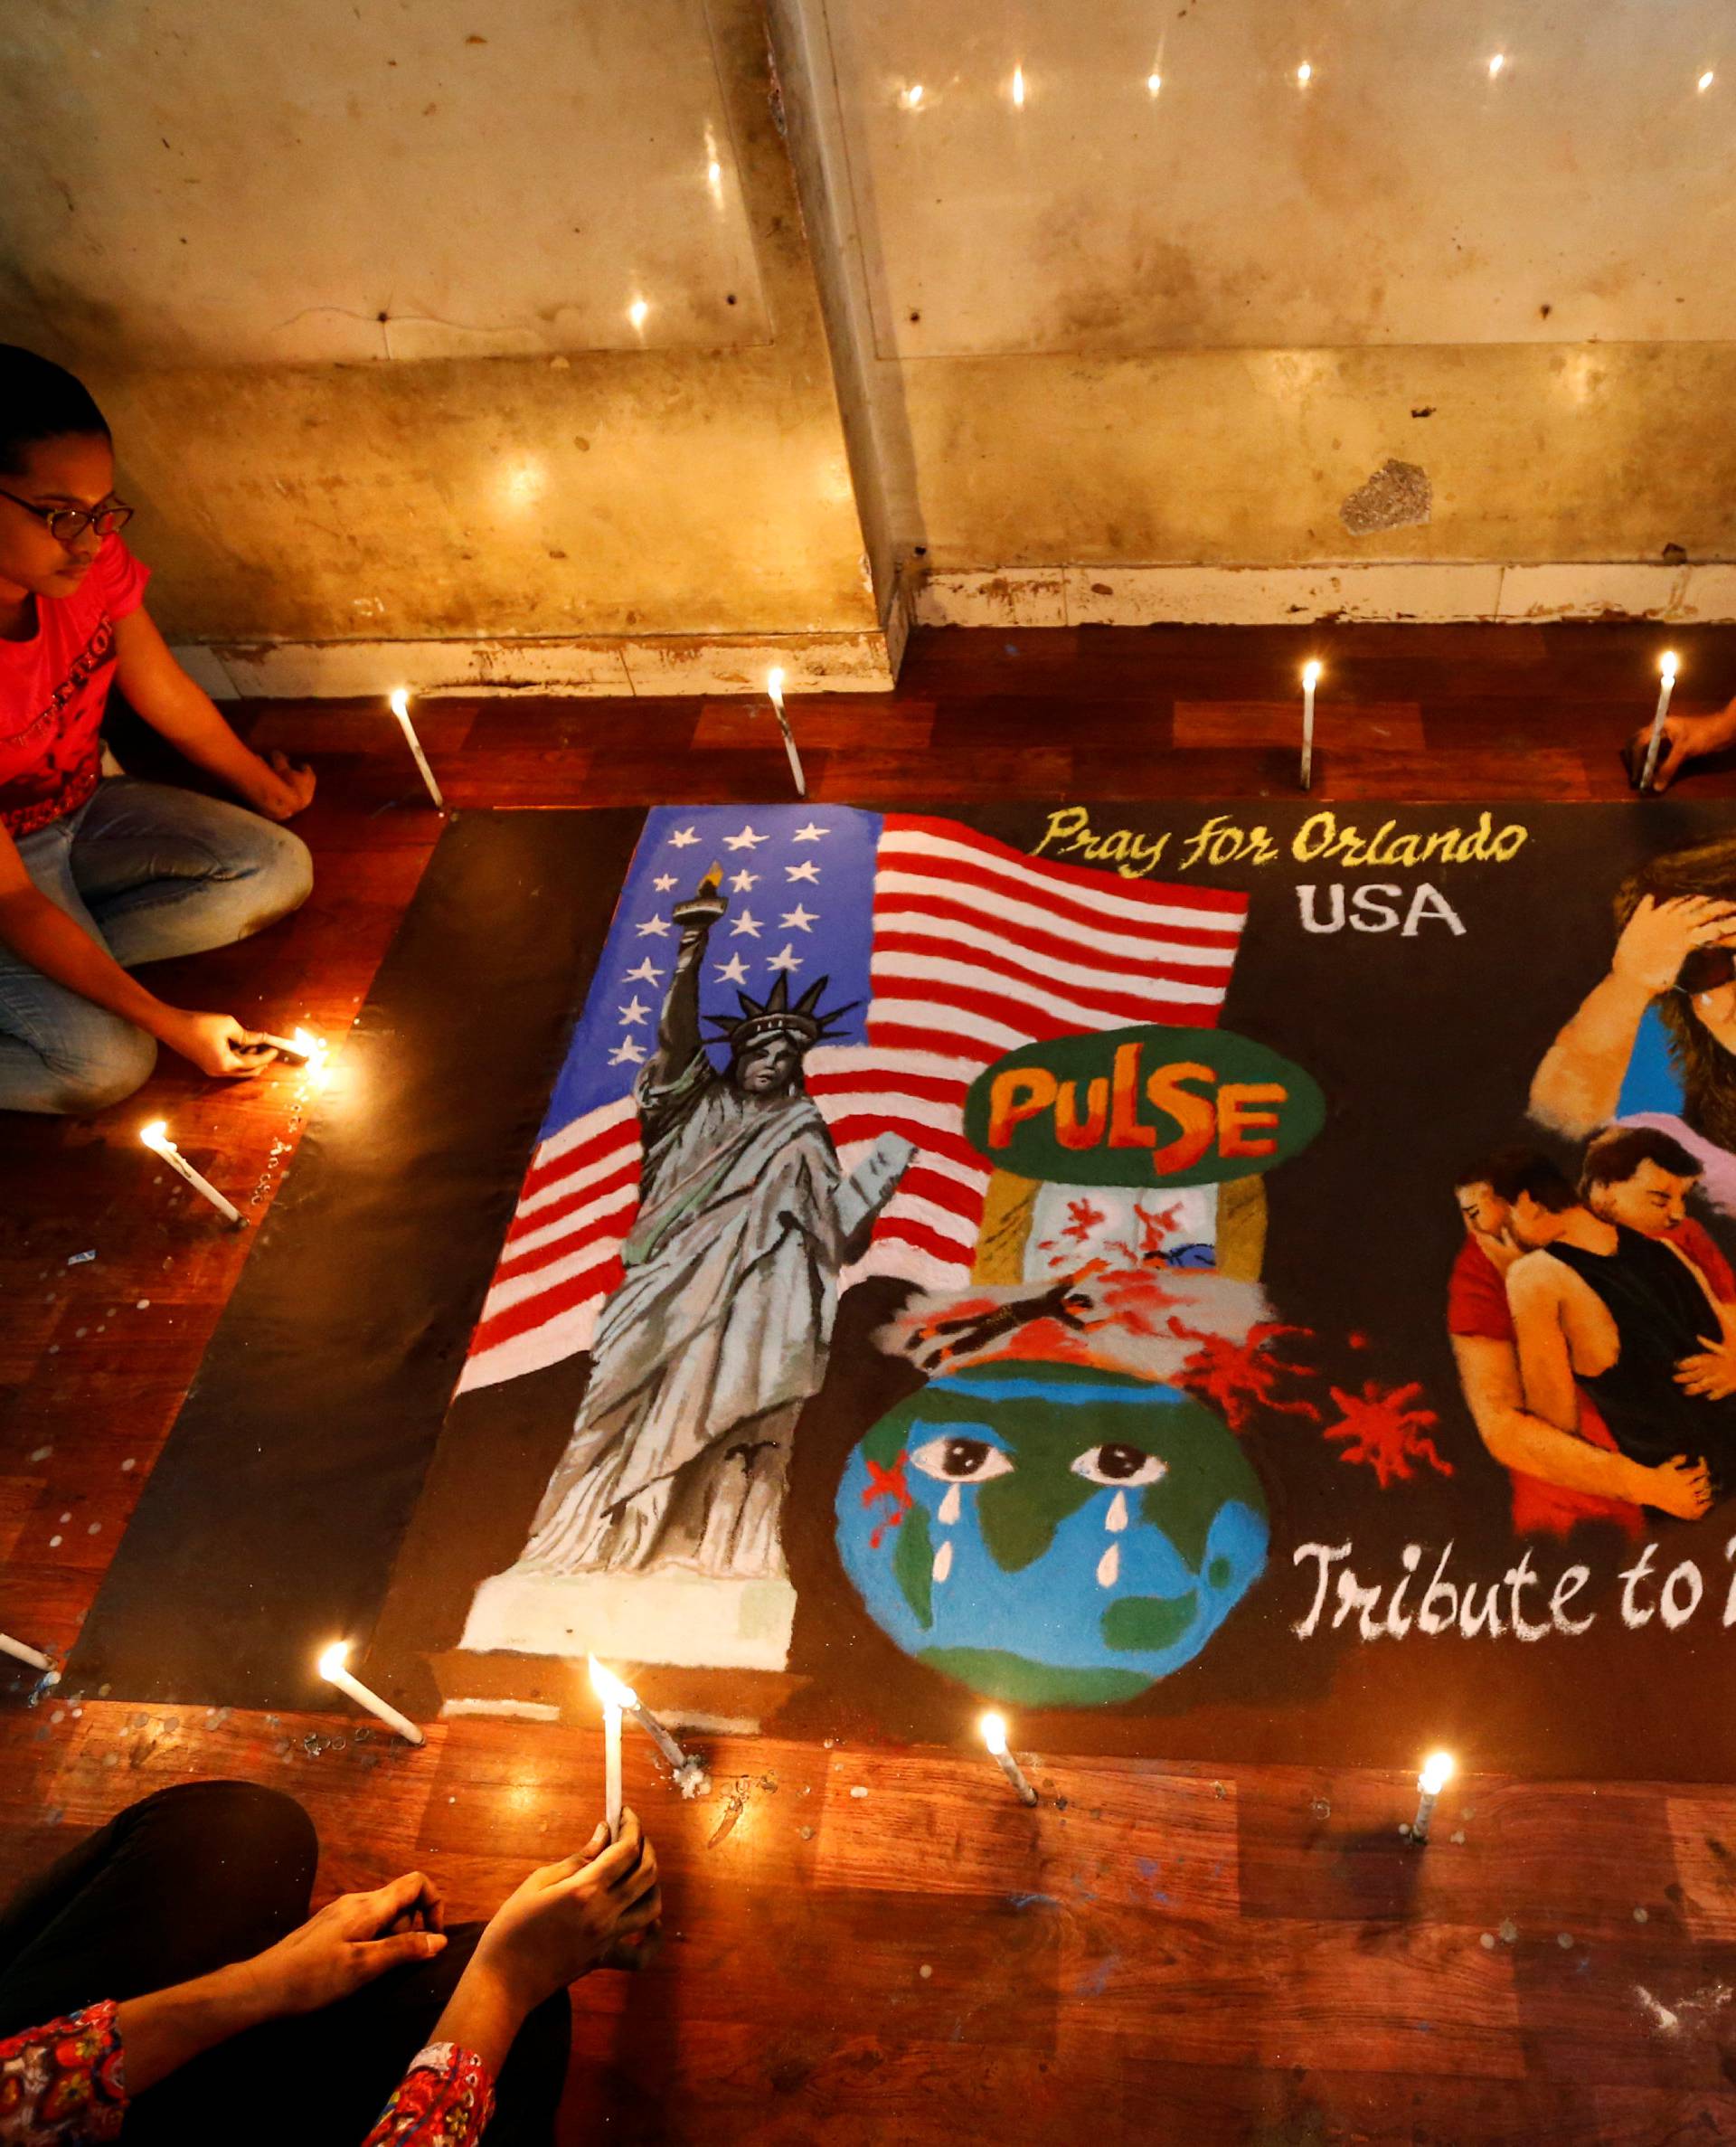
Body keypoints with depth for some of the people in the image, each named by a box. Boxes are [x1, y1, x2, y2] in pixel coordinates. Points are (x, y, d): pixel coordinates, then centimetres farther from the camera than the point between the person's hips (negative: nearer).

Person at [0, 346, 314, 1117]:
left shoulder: (89, 556, -18)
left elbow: (167, 695, 2)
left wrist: (266, 788, 14)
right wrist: (169, 1023, -29)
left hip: (85, 810, 7)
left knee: (281, 870, -9)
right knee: (106, 1062, -24)